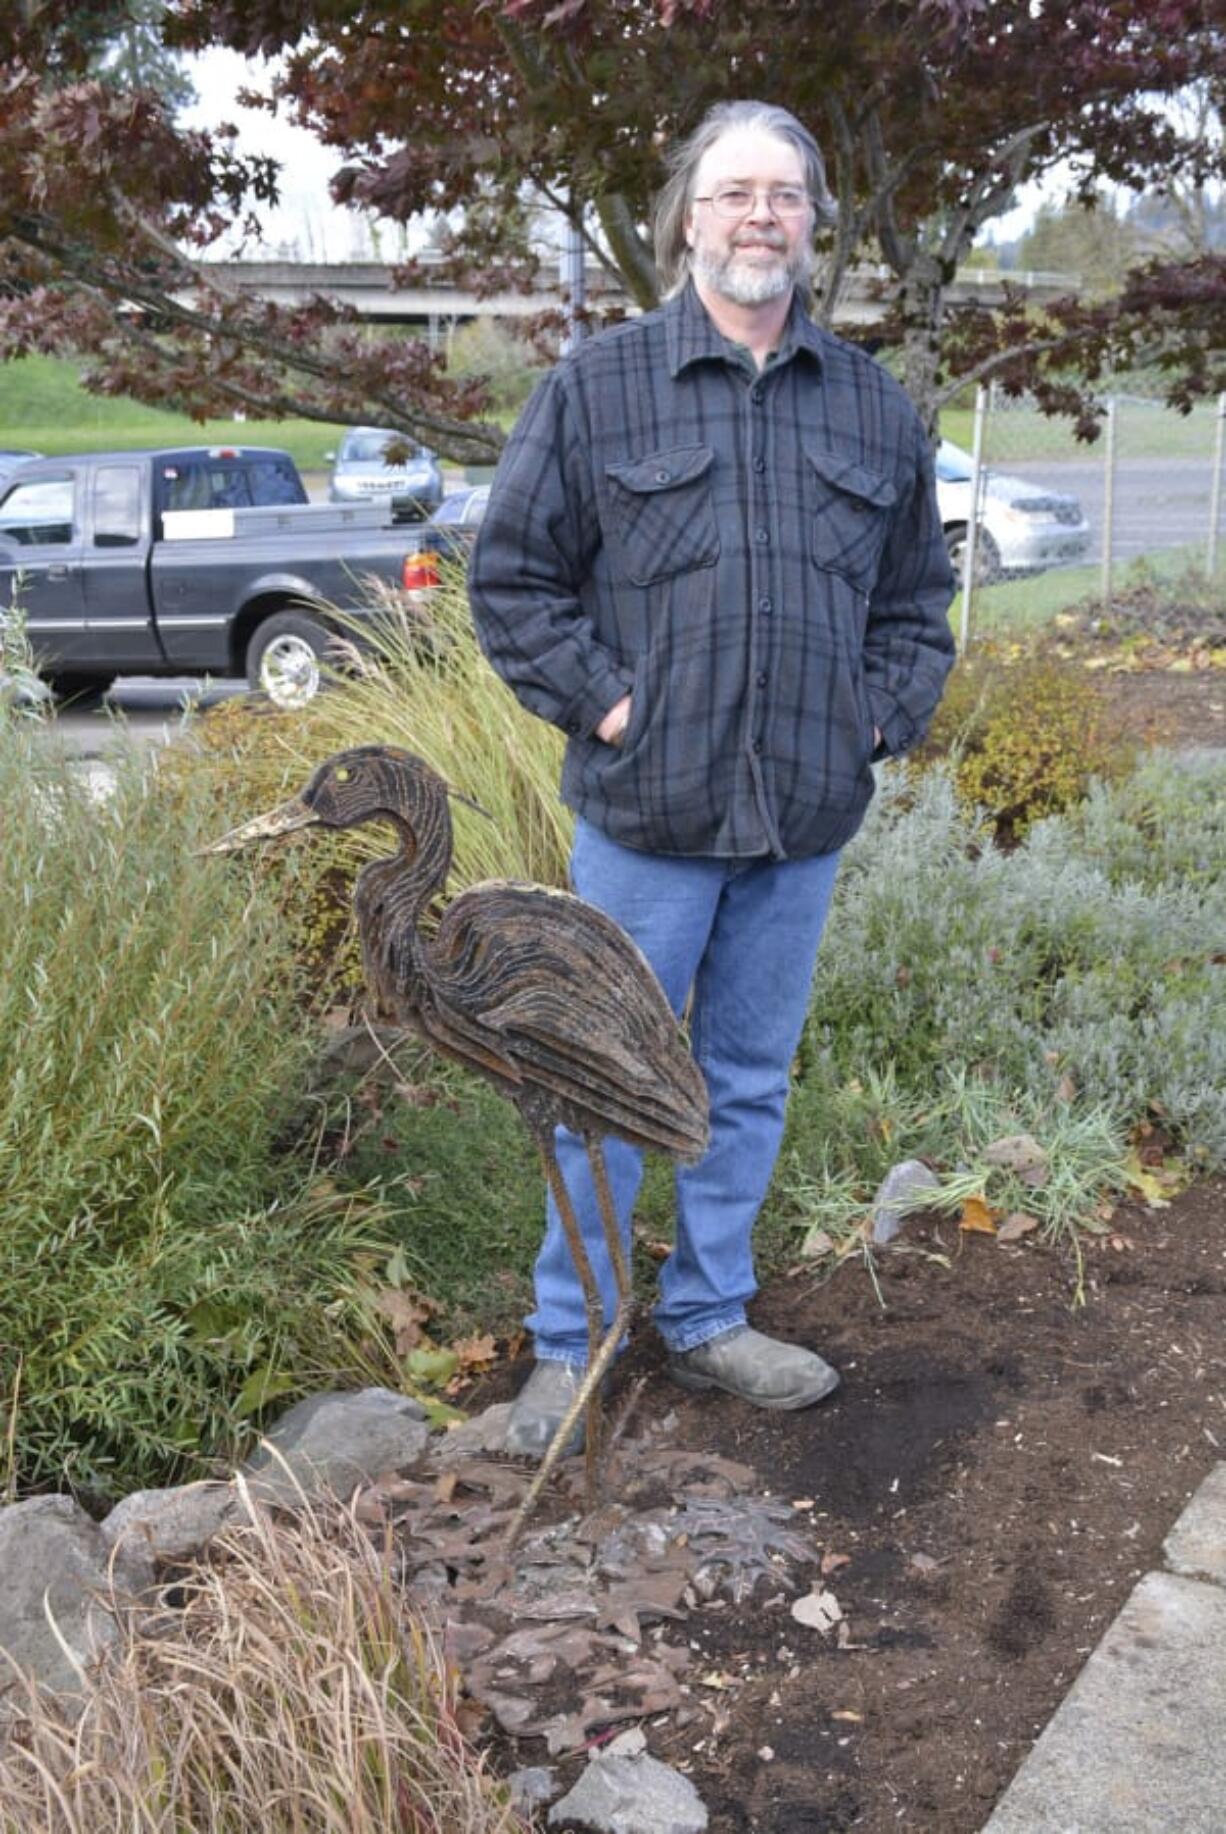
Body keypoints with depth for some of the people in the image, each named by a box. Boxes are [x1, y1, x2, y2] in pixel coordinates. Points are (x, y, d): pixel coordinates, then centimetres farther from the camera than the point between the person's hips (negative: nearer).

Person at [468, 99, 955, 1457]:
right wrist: (599, 701, -8)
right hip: (648, 813, -3)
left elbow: (919, 591, 19)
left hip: (806, 820, 4)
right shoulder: (597, 386, -2)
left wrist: (886, 714, 5)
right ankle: (566, 1345, 19)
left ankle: (708, 1318, 31)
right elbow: (510, 576, 0)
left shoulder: (875, 408, 10)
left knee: (752, 1082, 14)